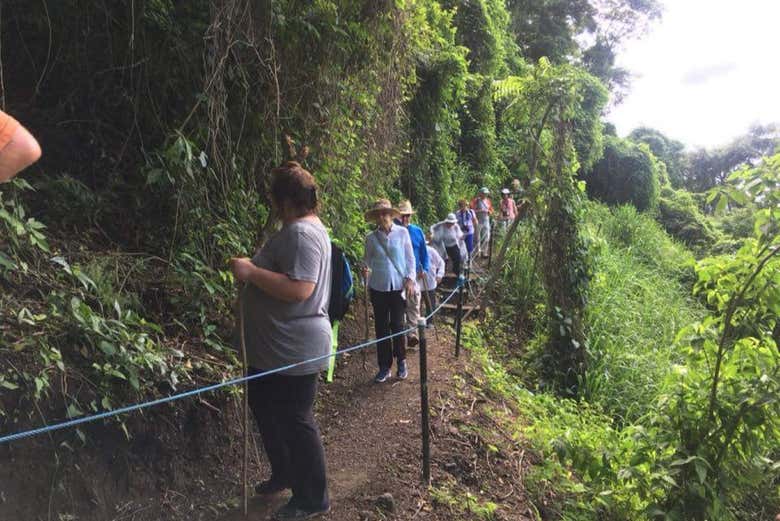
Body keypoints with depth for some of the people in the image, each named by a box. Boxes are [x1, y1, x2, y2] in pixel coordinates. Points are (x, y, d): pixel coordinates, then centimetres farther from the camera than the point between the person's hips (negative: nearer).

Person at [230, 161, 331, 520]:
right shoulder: (297, 229, 12)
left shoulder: (301, 233, -22)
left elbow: (300, 289, -32)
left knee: (295, 422, 3)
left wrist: (252, 271, -27)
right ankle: (284, 474, 42)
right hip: (273, 348, 11)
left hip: (293, 351, -11)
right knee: (266, 411, 24)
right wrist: (252, 271, 13)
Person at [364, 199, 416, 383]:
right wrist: (367, 269, -14)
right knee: (381, 327, 6)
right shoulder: (371, 237, 0)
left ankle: (401, 362, 23)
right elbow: (368, 259, 7)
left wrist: (410, 279, -7)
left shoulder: (402, 233, -3)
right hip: (378, 287, 2)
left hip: (398, 286, -2)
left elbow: (410, 258, 1)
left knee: (397, 325, 2)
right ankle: (384, 367, 16)